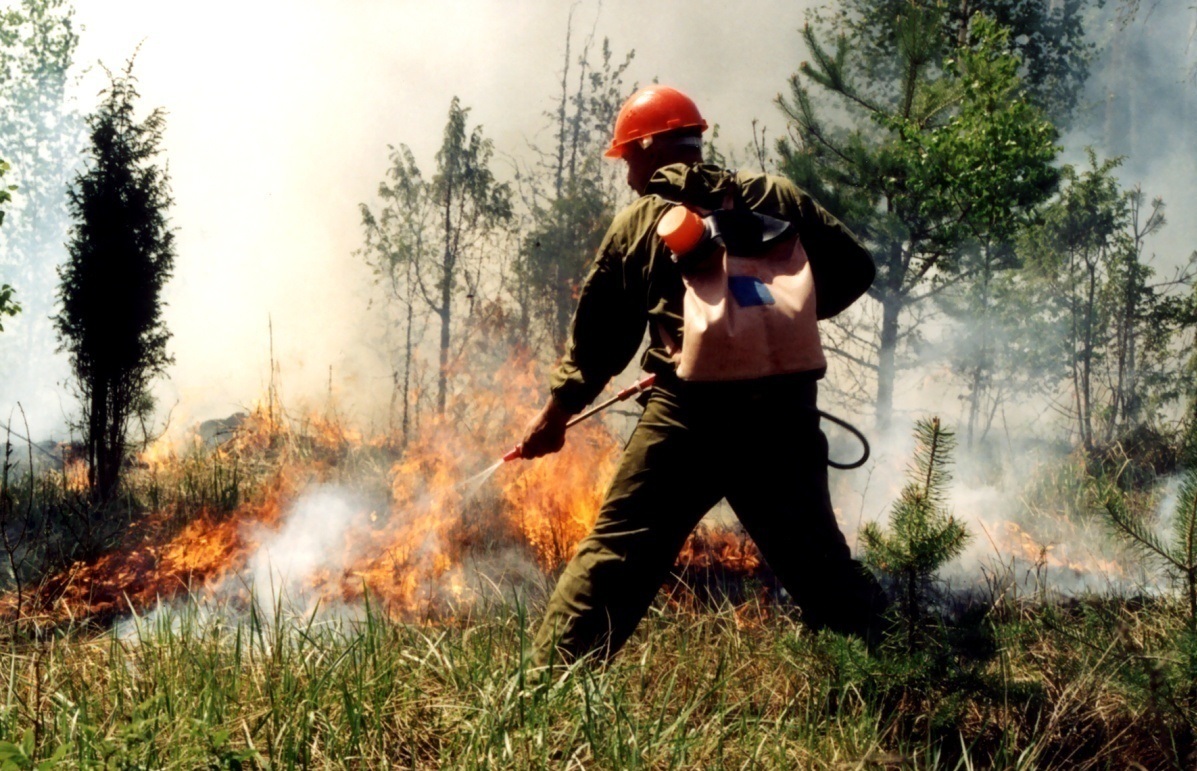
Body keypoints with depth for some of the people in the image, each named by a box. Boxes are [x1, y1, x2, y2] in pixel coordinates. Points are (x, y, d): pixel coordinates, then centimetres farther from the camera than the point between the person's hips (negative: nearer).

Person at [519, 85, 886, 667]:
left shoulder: (636, 223, 8)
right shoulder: (775, 198, 8)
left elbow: (598, 332, 15)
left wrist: (558, 409, 28)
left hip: (685, 414, -2)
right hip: (780, 415, 2)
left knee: (614, 553, 3)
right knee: (816, 559, 15)